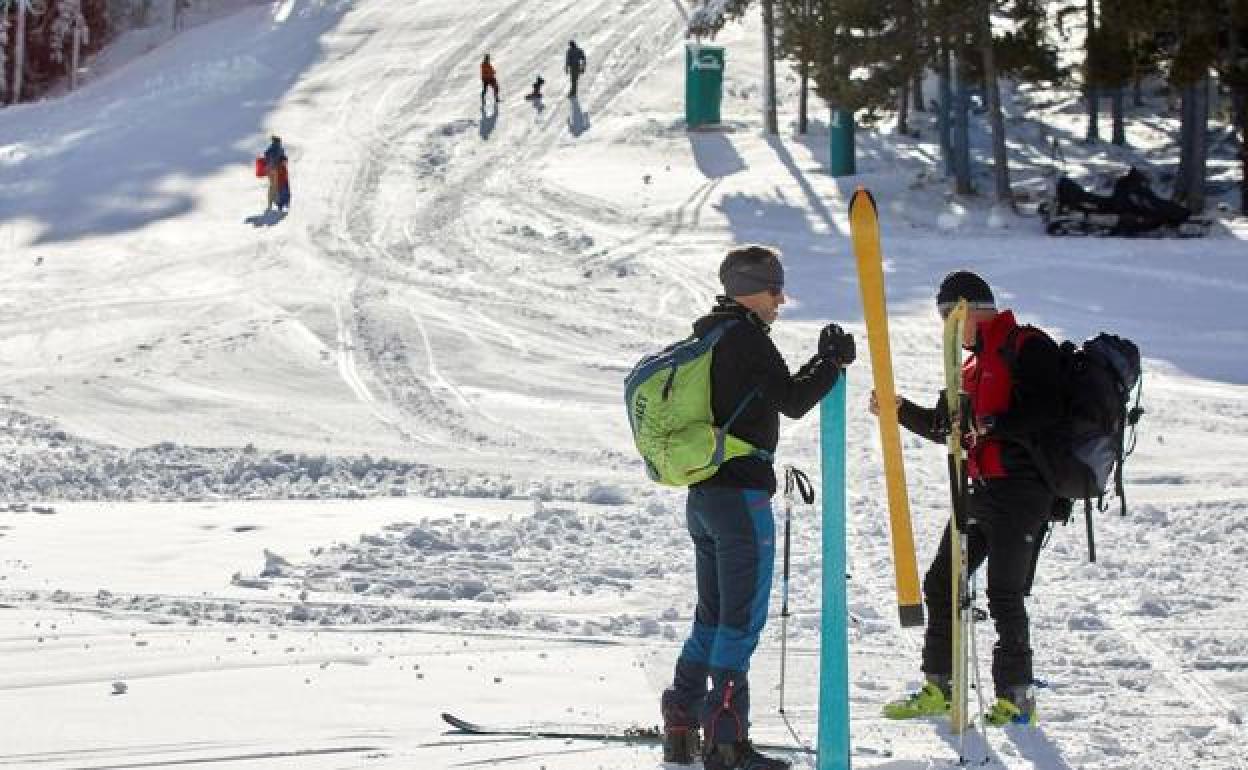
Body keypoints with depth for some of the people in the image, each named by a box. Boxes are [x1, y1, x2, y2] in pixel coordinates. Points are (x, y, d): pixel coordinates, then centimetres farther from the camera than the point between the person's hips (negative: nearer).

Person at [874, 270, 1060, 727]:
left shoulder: (1028, 347, -9)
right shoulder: (975, 363, 19)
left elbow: (1047, 414, -21)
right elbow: (947, 426, 25)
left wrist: (992, 425, -26)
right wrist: (899, 410, 14)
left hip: (1020, 489, -9)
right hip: (979, 489, 9)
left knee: (1004, 595, -7)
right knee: (941, 584, 9)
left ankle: (1016, 697, 4)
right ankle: (939, 689, 17)